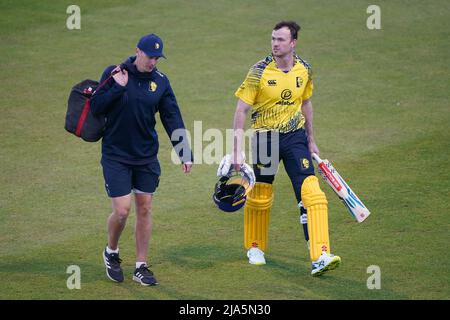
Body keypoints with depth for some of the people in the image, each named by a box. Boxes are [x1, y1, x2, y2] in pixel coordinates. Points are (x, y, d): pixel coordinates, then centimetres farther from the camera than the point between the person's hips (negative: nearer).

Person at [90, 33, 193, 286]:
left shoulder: (160, 81, 0)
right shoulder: (114, 73, -8)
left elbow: (173, 119, 1)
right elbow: (95, 108, -10)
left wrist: (185, 153, -5)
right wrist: (118, 87, -21)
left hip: (147, 156, 3)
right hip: (116, 155, -3)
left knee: (145, 209, 6)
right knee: (122, 211, -6)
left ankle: (142, 266, 17)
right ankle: (111, 253, 22)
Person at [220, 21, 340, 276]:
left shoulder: (304, 70, -1)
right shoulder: (260, 71, -13)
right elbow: (241, 110, -11)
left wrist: (311, 140, 21)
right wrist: (237, 151, -16)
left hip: (295, 136, 2)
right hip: (265, 138, -2)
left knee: (312, 194, -13)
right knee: (259, 197, 9)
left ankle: (320, 257, -19)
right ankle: (255, 248, 36)